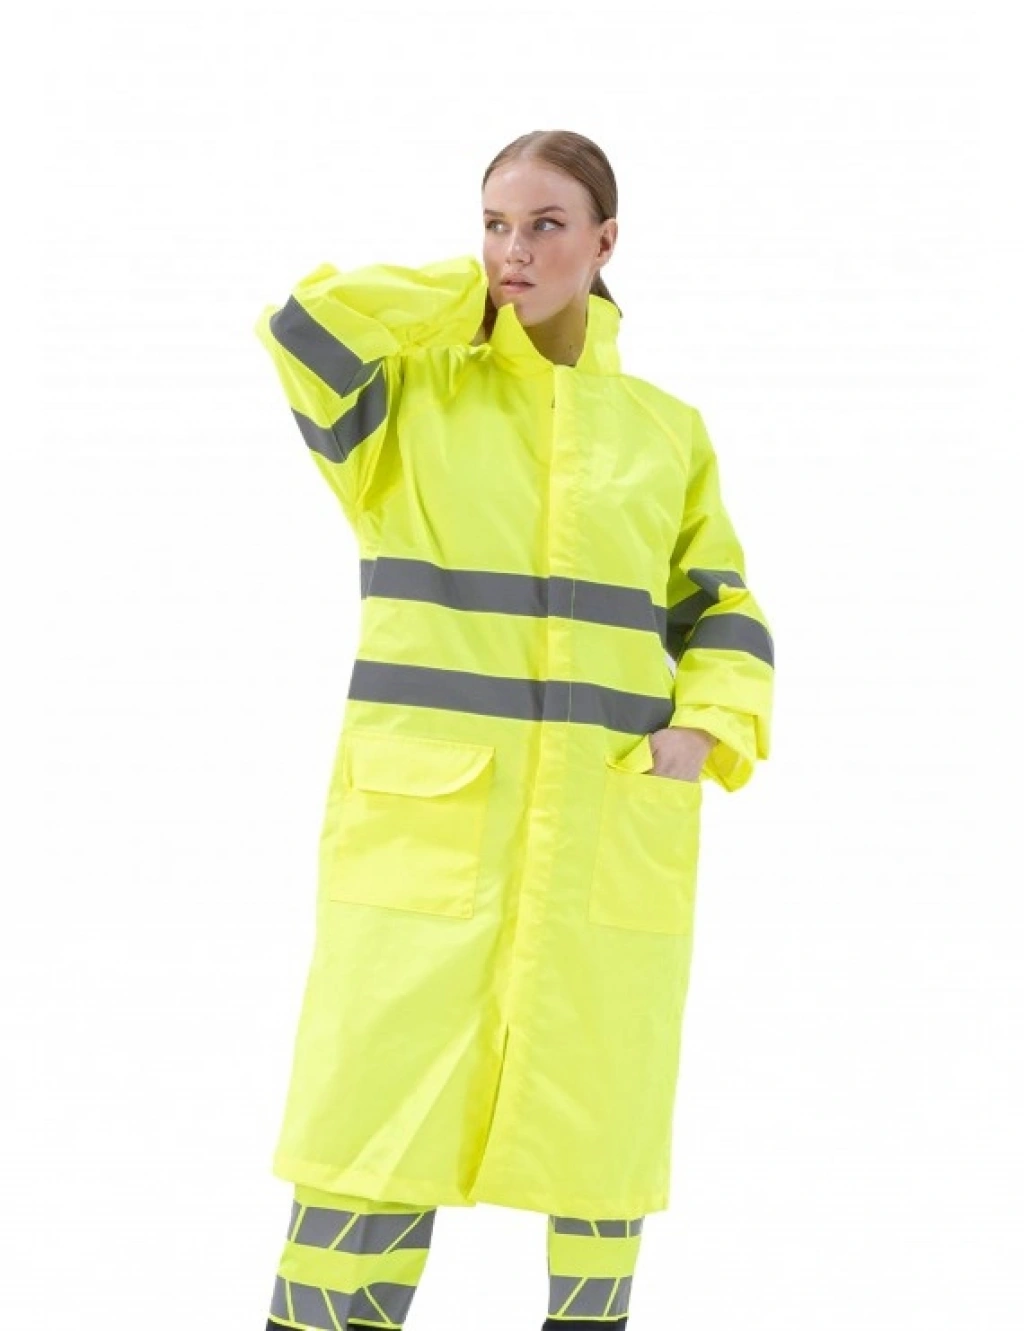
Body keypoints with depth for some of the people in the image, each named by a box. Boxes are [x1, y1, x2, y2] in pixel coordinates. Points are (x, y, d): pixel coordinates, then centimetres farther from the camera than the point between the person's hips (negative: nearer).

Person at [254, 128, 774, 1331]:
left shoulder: (666, 429, 11)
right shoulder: (411, 392, 4)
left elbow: (722, 613, 15)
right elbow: (307, 325, -15)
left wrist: (705, 733, -3)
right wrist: (468, 291, -2)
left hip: (611, 840, 2)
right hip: (425, 819, -2)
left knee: (598, 1128, 7)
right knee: (374, 1129, -7)